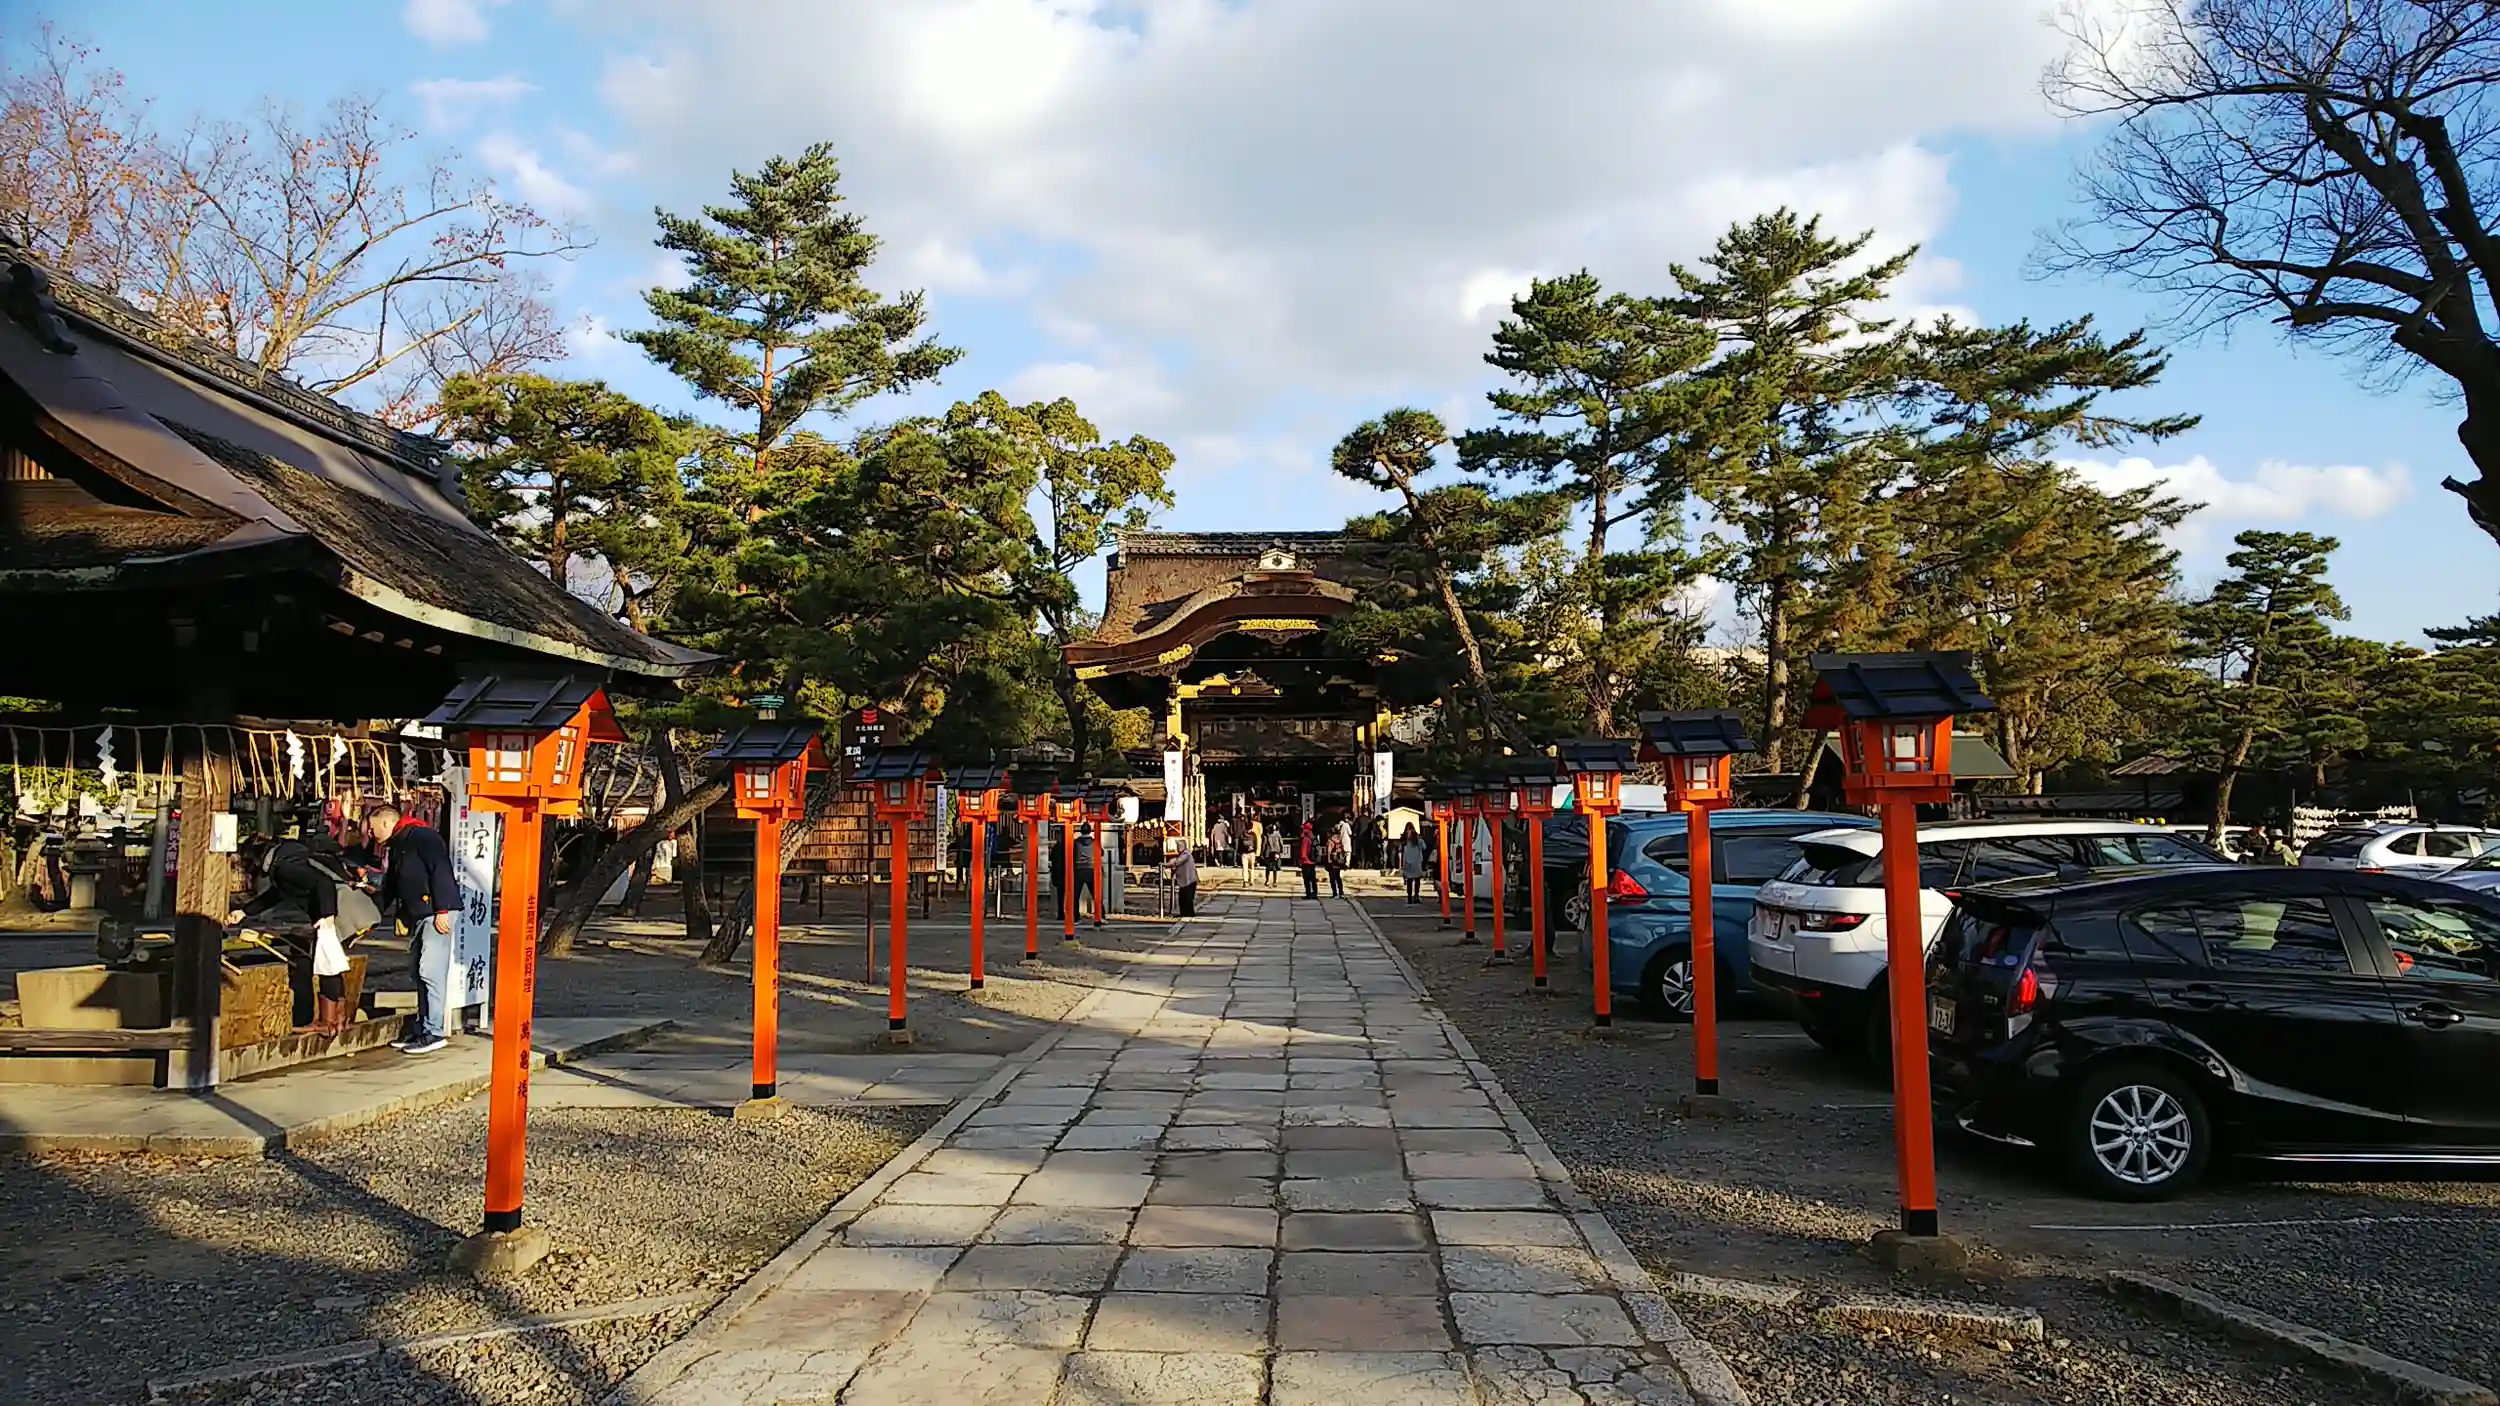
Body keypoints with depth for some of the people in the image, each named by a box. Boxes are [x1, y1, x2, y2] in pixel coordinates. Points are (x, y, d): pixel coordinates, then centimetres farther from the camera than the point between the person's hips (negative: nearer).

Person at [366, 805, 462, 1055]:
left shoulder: (421, 836, -9)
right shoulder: (395, 847, 21)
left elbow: (441, 870, -19)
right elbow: (391, 887, 28)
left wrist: (442, 910, -23)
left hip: (438, 913, -10)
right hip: (417, 916, 10)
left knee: (431, 973, -11)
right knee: (419, 972, 11)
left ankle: (433, 1032, -10)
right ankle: (422, 1027, 18)